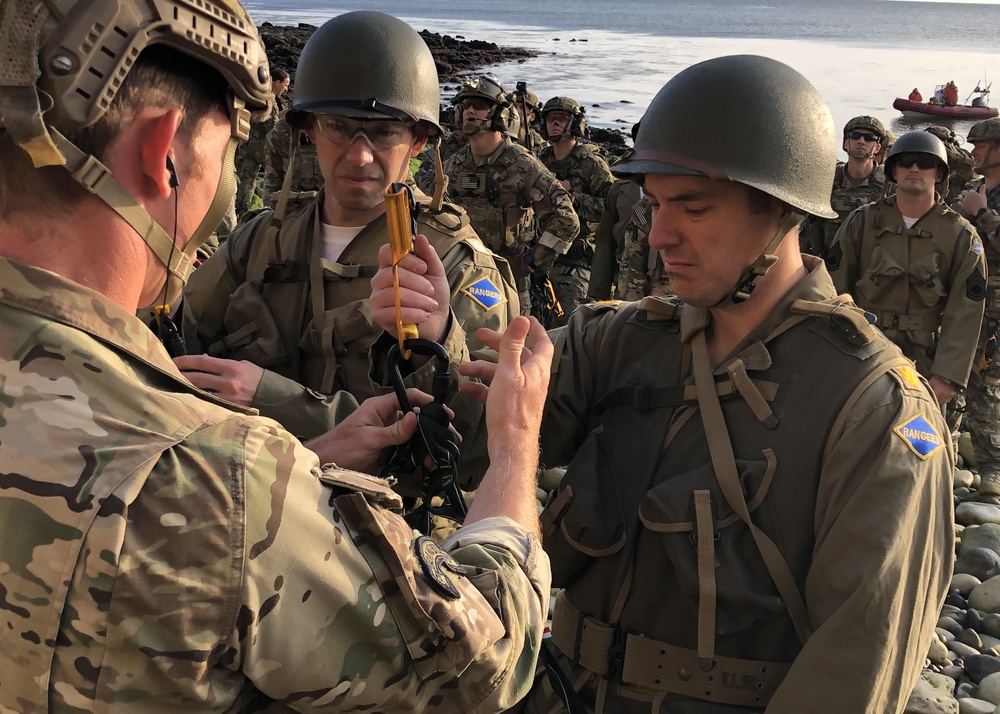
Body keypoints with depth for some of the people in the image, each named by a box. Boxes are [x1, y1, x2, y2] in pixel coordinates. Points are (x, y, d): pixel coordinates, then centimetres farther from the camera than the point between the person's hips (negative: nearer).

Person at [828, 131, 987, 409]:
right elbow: (836, 289, 2)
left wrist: (947, 376, -13)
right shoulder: (862, 221, 0)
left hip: (924, 359, 0)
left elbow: (964, 312, -5)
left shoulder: (962, 236, -1)